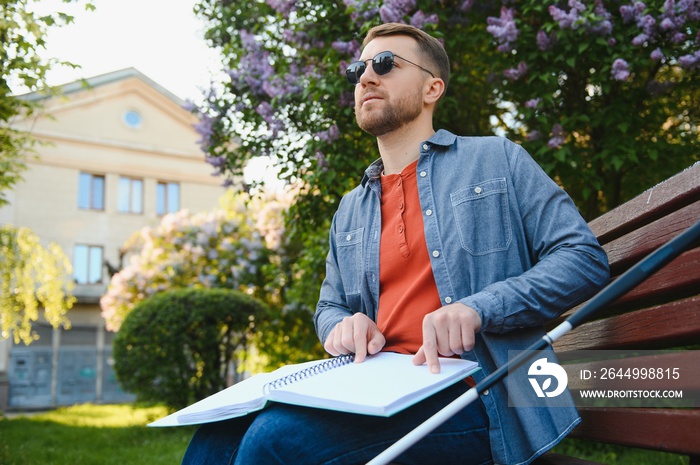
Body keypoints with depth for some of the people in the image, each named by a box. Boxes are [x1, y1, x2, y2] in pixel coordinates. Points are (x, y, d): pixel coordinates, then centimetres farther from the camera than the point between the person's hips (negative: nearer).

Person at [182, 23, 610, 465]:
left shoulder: (498, 160, 6)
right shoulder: (350, 209, 21)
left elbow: (586, 257, 0)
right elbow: (329, 306, 28)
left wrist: (477, 309, -16)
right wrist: (343, 325, 0)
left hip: (474, 399, -4)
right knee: (224, 429, -20)